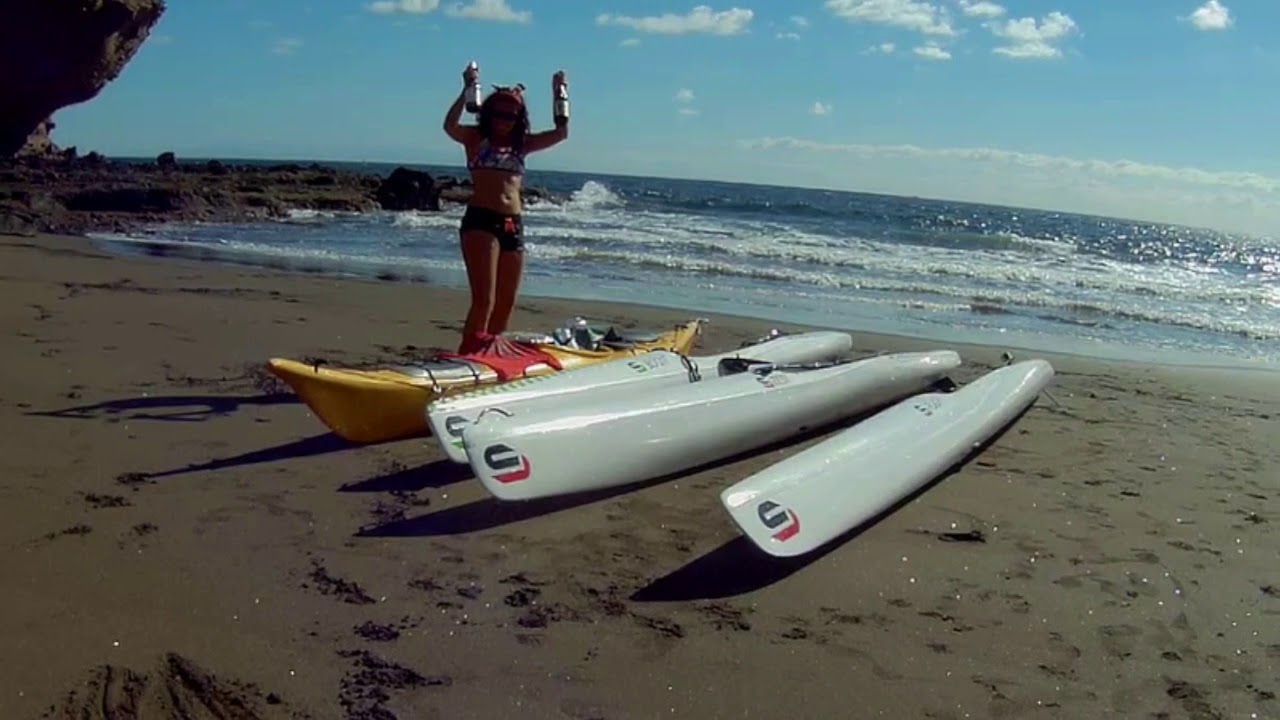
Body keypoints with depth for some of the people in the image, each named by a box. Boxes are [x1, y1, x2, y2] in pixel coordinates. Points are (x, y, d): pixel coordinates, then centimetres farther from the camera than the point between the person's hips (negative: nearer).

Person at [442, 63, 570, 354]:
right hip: (480, 221, -6)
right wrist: (467, 90, -20)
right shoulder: (475, 138, 5)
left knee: (506, 305, 9)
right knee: (484, 300, -17)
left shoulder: (522, 144, 17)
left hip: (514, 226, 6)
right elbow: (450, 126, -16)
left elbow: (561, 133, 13)